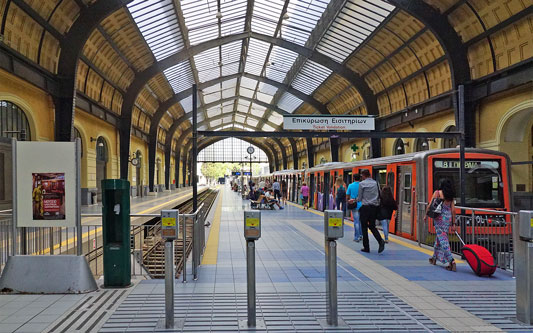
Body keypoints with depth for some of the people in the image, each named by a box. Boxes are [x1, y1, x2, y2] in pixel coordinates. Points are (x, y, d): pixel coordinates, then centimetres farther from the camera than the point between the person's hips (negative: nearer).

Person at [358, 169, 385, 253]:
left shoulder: (362, 184, -6)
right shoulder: (375, 183, 7)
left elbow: (359, 198, -2)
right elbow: (379, 195, 11)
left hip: (365, 207, -5)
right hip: (374, 207, 5)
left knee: (364, 227, 4)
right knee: (372, 226, 13)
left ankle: (366, 247, 6)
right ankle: (380, 241, -11)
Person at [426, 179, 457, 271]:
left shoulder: (437, 192, -3)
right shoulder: (451, 196, 9)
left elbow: (430, 206, -7)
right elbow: (453, 210, 6)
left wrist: (426, 215, 6)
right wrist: (453, 223, 10)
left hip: (439, 217, -5)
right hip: (448, 218, 5)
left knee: (443, 239, -6)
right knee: (439, 237, 19)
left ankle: (451, 260, -17)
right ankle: (435, 257, 31)